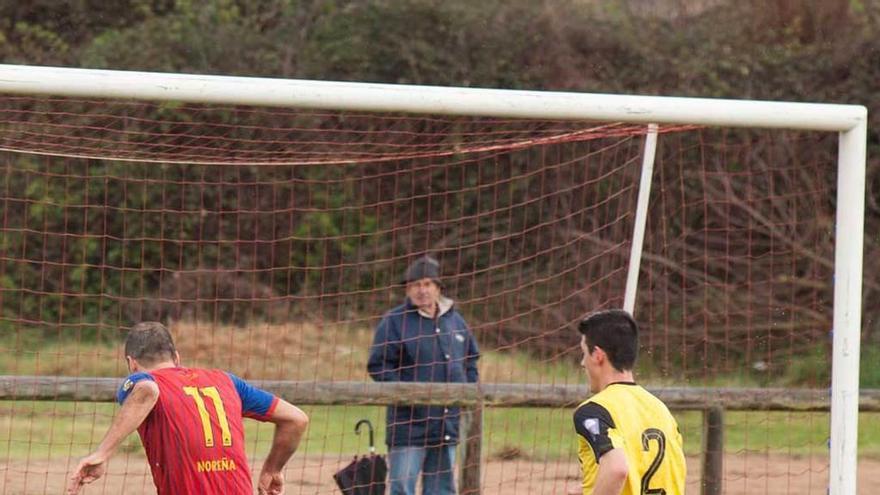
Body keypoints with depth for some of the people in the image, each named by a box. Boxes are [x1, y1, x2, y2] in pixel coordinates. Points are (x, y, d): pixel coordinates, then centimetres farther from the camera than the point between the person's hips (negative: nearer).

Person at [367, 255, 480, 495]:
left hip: (449, 426, 6)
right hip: (409, 423, -6)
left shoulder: (455, 321, 14)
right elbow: (378, 366, -7)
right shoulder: (394, 322, -4)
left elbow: (470, 362, 23)